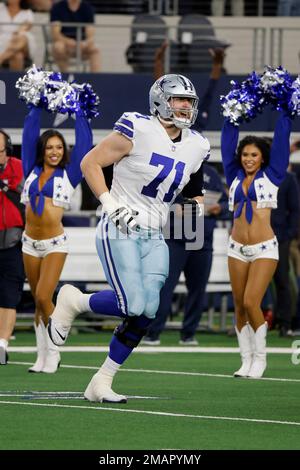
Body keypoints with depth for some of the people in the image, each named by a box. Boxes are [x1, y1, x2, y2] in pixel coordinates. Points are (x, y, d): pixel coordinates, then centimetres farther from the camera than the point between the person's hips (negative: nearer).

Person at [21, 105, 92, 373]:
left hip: (55, 244, -4)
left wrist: (80, 113, 6)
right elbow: (29, 135, 10)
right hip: (30, 244, 4)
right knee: (39, 302, 8)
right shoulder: (32, 171, 8)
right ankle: (42, 356, 14)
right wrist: (36, 107, 12)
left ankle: (53, 353, 1)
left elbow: (84, 142, 1)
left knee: (43, 298, -14)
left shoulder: (69, 174, 2)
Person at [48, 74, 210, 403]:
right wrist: (111, 205, -15)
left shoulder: (195, 147, 8)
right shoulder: (139, 131, -13)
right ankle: (73, 301, 9)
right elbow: (90, 163, -8)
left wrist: (195, 206, 7)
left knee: (148, 310, -6)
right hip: (120, 230, -7)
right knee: (133, 305, -19)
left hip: (154, 237, 7)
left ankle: (102, 382, 7)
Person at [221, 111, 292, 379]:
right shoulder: (235, 177, 10)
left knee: (251, 302, -13)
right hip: (238, 249, 4)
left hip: (264, 249, -4)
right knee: (240, 306, 3)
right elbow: (227, 143, 13)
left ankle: (260, 357, 2)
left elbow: (281, 140, 3)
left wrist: (285, 113, 8)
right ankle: (246, 360, 10)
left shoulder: (271, 176, 3)